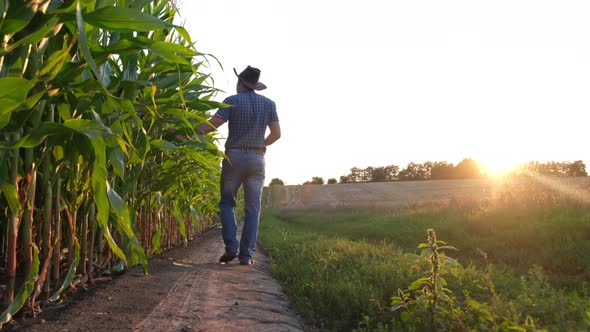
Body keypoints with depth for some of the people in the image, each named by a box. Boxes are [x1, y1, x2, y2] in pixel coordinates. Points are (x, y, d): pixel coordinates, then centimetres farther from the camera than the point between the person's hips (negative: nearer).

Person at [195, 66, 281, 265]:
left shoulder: (233, 101, -3)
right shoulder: (268, 104, 7)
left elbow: (211, 125, -13)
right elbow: (276, 134, 6)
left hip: (234, 157, -2)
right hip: (257, 159, 2)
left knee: (227, 203, 11)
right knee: (252, 208, 5)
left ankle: (231, 247, -1)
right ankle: (246, 254, 2)